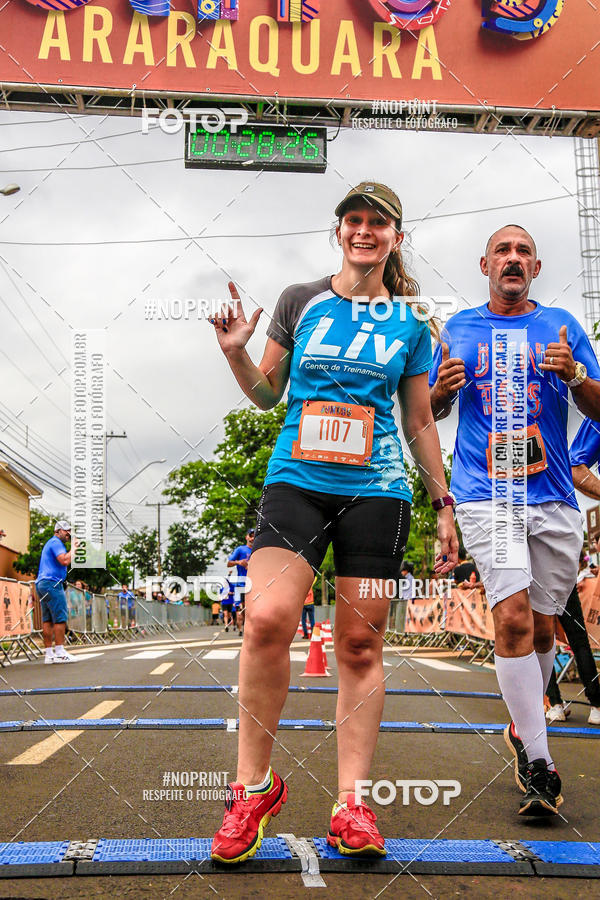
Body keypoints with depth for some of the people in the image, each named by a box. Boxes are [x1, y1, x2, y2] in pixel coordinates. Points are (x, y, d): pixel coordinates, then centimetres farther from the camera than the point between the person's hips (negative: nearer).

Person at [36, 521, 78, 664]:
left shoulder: (50, 543, 26)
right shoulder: (56, 542, -6)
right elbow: (64, 561, -19)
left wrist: (74, 548, 18)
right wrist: (73, 548, -7)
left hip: (42, 583, 11)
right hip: (52, 583, -11)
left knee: (47, 620, 6)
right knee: (60, 618, -10)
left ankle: (49, 654, 5)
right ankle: (59, 653, -13)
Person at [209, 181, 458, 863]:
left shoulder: (408, 325, 12)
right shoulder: (300, 302, 10)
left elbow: (421, 424, 16)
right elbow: (266, 394, 16)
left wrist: (444, 505, 14)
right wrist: (236, 352, -3)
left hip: (376, 490, 1)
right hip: (296, 479, -1)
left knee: (360, 644, 0)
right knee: (267, 618, -20)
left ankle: (351, 805, 9)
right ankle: (254, 784, -3)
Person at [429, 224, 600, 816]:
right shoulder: (459, 328, 12)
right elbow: (432, 411, 17)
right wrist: (443, 388, -6)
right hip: (485, 494, -2)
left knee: (542, 626, 8)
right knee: (513, 617, -16)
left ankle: (523, 727, 32)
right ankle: (538, 762, -7)